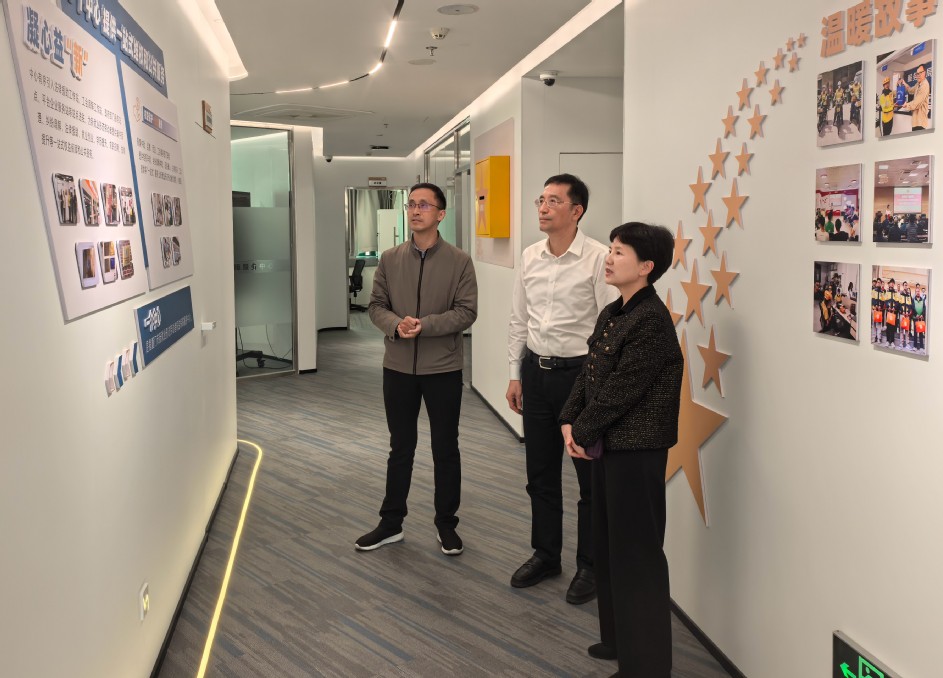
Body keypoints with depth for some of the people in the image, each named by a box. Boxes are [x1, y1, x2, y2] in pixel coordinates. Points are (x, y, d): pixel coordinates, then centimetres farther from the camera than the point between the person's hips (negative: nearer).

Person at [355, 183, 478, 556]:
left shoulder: (459, 261, -5)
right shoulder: (390, 259, 3)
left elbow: (466, 312, -10)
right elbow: (376, 306, 3)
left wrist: (424, 325, -22)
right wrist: (397, 325, -18)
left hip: (443, 369, -2)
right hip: (398, 367, 2)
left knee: (445, 449, 9)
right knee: (400, 447, 14)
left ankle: (446, 524, 25)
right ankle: (391, 523, 27)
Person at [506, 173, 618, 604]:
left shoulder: (597, 258, -13)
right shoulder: (530, 257, 6)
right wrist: (515, 374, 10)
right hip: (536, 371, 6)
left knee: (591, 476, 7)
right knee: (540, 472, 16)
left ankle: (591, 566, 23)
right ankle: (545, 554, 33)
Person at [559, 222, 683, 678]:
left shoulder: (652, 320, -19)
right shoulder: (612, 313, 10)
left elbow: (621, 389, -20)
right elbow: (589, 373, 11)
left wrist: (581, 431, -12)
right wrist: (570, 421, 0)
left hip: (637, 451, -10)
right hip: (608, 445, 10)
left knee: (636, 553, 1)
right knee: (608, 543, 20)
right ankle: (619, 639, 38)